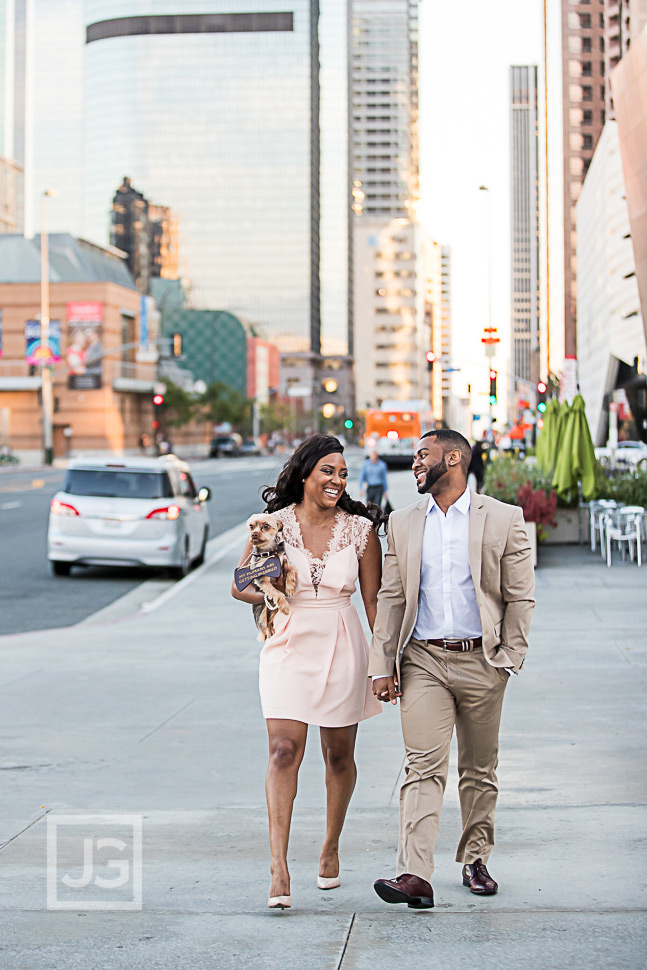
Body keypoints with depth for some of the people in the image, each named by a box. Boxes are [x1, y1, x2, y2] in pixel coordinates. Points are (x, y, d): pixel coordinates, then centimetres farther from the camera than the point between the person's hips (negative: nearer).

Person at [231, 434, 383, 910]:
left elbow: (374, 599, 5)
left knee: (339, 754, 11)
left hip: (342, 648, 1)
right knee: (284, 751, -12)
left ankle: (331, 848, 32)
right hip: (288, 647, -1)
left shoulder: (361, 528, 1)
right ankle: (279, 868, -16)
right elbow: (241, 585, 7)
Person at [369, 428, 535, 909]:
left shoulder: (504, 519, 1)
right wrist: (382, 665, 2)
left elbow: (520, 596, 1)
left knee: (480, 770, 10)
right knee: (423, 768, -10)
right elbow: (391, 598, 8)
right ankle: (415, 876, -17)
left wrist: (510, 658, -5)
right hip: (423, 662, 1)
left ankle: (475, 860, 27)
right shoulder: (403, 523, 9)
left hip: (480, 662, -1)